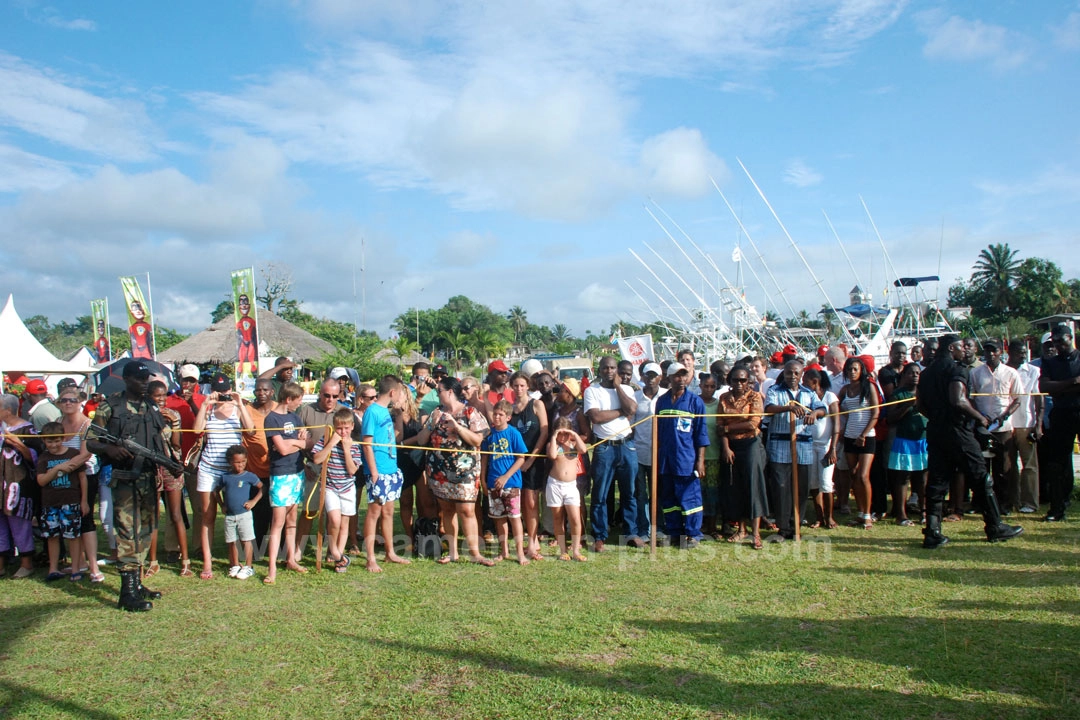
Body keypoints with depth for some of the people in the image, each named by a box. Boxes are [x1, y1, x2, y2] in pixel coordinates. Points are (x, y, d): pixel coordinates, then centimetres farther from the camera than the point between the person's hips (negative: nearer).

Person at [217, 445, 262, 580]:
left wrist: (253, 501, -7)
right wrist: (222, 504, 10)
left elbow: (262, 488, 0)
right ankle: (235, 565, 25)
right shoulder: (225, 477, 5)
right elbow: (218, 491, 20)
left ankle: (248, 567, 5)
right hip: (229, 516, 4)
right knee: (231, 542, 11)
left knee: (247, 541, -2)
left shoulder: (249, 476, -4)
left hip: (244, 514, -4)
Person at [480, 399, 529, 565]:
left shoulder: (513, 433, -8)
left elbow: (521, 458, -8)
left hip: (511, 482, -4)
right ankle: (504, 550, 24)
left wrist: (506, 477, -13)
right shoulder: (489, 434, 4)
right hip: (493, 483, 4)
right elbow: (484, 457, 11)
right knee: (499, 517, 12)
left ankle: (521, 552, 5)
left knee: (514, 516, -3)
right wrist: (483, 478, 5)